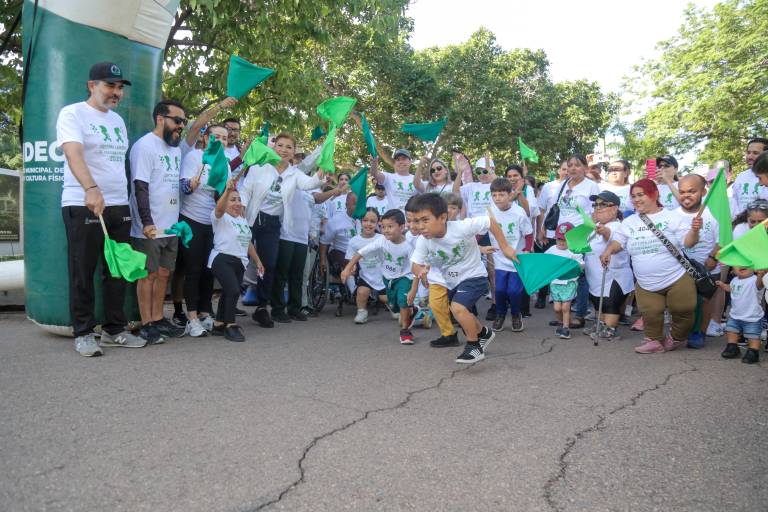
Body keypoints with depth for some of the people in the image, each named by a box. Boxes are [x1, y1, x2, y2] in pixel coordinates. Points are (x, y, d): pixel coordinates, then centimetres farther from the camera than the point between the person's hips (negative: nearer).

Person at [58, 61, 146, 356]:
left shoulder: (118, 120, 18)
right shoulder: (73, 114, -5)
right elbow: (73, 154, -21)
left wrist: (122, 196, 10)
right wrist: (91, 189, -38)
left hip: (119, 206, 7)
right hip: (83, 206, -6)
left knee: (118, 272, 9)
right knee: (83, 273, 1)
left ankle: (114, 330, 18)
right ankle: (83, 333, 11)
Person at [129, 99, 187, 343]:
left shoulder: (175, 148, 15)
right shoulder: (145, 145, -10)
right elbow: (140, 187, -17)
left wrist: (180, 220, 16)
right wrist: (147, 222, -24)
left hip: (171, 227, 7)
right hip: (149, 228, -7)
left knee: (164, 274, 12)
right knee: (149, 275, 0)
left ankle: (158, 320, 22)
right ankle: (146, 325, 9)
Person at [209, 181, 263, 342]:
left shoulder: (243, 220, 19)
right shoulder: (221, 218, -5)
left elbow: (248, 242, 25)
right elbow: (219, 208, -30)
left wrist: (258, 261, 23)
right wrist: (227, 190, -46)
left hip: (239, 262, 8)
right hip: (222, 259, -8)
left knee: (229, 293, 13)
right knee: (234, 290, -21)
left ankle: (218, 324, 27)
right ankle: (230, 325, -8)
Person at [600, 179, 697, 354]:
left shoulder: (672, 217, -5)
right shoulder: (629, 222, 9)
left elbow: (687, 241, -10)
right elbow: (618, 241, 5)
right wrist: (608, 250, -16)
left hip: (676, 279, -3)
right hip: (646, 285, 3)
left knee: (683, 311, 2)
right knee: (650, 314, 0)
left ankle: (677, 337, 31)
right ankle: (655, 340, 25)